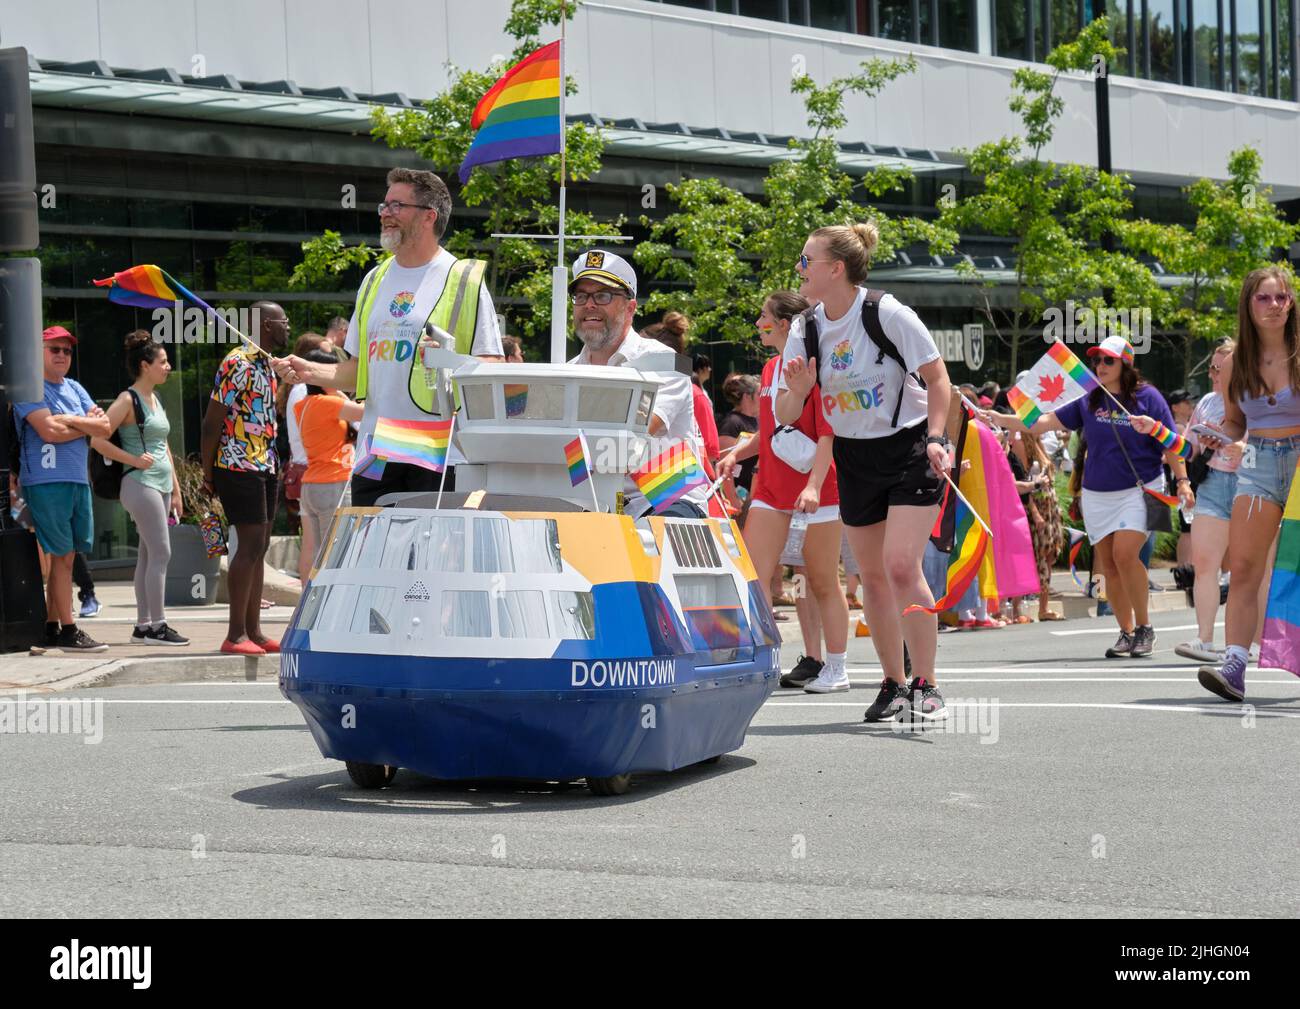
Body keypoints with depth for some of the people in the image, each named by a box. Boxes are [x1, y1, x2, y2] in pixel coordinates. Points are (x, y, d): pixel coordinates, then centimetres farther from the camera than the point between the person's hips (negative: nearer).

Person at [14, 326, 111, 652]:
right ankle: (68, 631, -5)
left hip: (78, 480, 7)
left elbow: (104, 428, 9)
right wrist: (87, 424, -5)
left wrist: (69, 420, -8)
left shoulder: (74, 388, 18)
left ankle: (51, 628, 12)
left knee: (65, 557, 8)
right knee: (62, 555, -7)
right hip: (46, 481, -7)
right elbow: (49, 431, -18)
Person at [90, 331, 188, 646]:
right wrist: (134, 460, -16)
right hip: (140, 485, -9)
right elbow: (98, 440, -17)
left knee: (148, 555, 9)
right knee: (161, 553, -11)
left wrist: (176, 490, 20)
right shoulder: (128, 400, -9)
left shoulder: (155, 400, 16)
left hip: (161, 486, 9)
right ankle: (156, 626, -8)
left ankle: (143, 626, 12)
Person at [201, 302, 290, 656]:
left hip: (265, 467, 9)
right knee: (251, 545, -11)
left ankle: (253, 631, 14)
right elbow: (212, 421, -13)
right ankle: (236, 635, -8)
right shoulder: (237, 363, -14)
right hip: (239, 467, -9)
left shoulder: (268, 364, 15)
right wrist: (208, 474, -11)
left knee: (259, 548, 9)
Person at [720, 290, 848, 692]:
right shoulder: (770, 369, 14)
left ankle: (836, 670, 12)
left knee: (823, 583, 3)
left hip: (815, 491, -7)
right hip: (771, 489, 7)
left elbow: (828, 433, -14)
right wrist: (737, 454, 7)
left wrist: (814, 485, -23)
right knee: (752, 576, -5)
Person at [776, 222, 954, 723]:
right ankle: (893, 685, 20)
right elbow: (786, 415, 2)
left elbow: (937, 378, -7)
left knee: (901, 566, -17)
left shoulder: (888, 314, -16)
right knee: (872, 575, 7)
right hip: (854, 458, 5)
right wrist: (798, 392, -20)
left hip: (910, 450, -5)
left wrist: (934, 438, -18)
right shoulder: (805, 330, -1)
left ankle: (925, 686, -8)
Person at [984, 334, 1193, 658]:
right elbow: (1046, 422, 3)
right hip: (1097, 494, 5)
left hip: (1139, 489, -5)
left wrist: (1182, 480, -8)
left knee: (1124, 554, -21)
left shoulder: (1147, 396, -2)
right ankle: (1127, 633, 14)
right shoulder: (1088, 400, 7)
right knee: (1108, 565, 3)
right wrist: (1000, 419, -7)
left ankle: (1144, 628, -8)